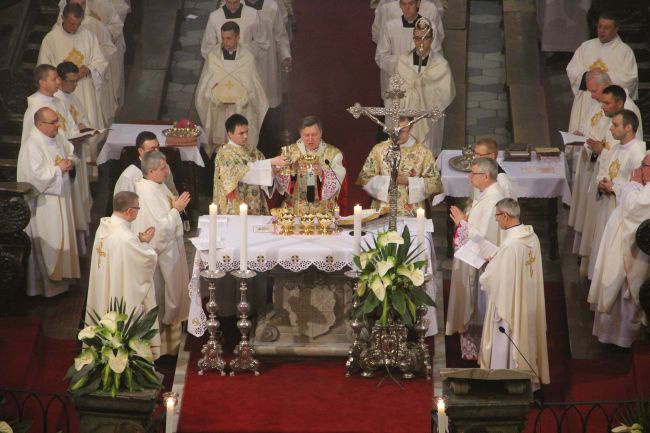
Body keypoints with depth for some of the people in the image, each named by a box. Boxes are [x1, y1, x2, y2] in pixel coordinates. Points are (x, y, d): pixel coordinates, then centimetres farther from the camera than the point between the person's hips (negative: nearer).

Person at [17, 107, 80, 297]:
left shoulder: (56, 137, 3)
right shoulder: (31, 146, -23)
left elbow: (70, 151, 20)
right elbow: (36, 175, -29)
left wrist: (69, 162, -3)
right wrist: (58, 169, -20)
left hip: (60, 196, 9)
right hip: (43, 202, -9)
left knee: (62, 236, 17)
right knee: (47, 243, 0)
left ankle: (60, 274, 31)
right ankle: (46, 283, 12)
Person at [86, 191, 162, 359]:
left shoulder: (103, 228, -5)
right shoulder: (126, 238, -31)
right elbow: (151, 259, -18)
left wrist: (139, 241, 2)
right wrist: (144, 243, -1)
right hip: (125, 296, -8)